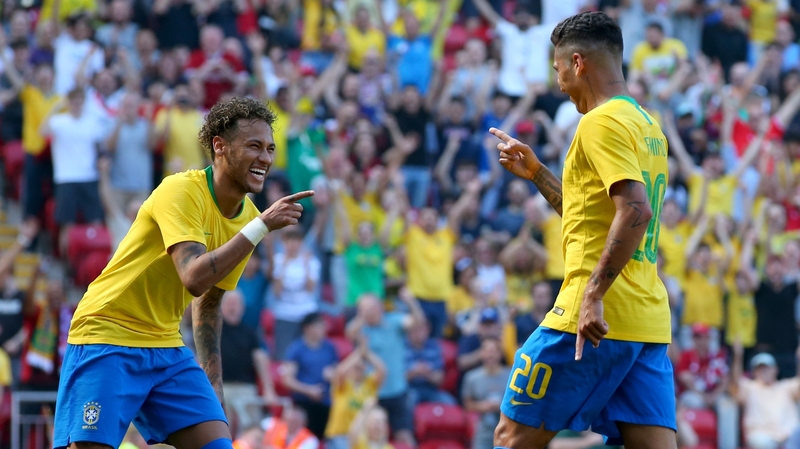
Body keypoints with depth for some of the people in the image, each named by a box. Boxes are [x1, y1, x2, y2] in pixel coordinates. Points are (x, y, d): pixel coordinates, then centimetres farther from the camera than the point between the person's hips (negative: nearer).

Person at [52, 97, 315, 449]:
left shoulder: (248, 216, 6)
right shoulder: (181, 191, -18)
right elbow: (195, 278, -33)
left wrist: (212, 381, 12)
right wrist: (262, 226, -30)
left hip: (166, 348, 7)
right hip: (108, 339, -7)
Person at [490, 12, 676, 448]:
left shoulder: (601, 122, -9)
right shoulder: (647, 124, 19)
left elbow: (636, 211, -23)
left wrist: (593, 295, -25)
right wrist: (536, 173, 28)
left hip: (599, 318, -9)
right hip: (649, 323, 9)